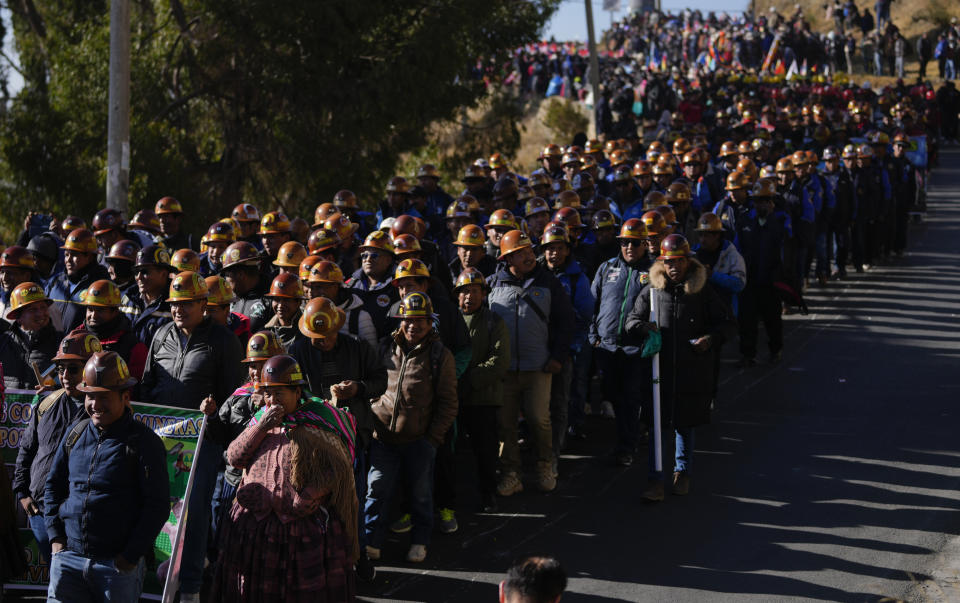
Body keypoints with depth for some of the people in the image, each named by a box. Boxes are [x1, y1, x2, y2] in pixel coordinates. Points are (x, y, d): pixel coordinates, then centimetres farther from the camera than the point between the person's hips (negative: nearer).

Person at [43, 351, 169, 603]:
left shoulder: (144, 441, -6)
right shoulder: (76, 433, 9)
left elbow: (157, 505, -8)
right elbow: (53, 485, 19)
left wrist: (131, 555, -11)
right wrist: (55, 536, 8)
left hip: (119, 564, -4)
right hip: (68, 556, 4)